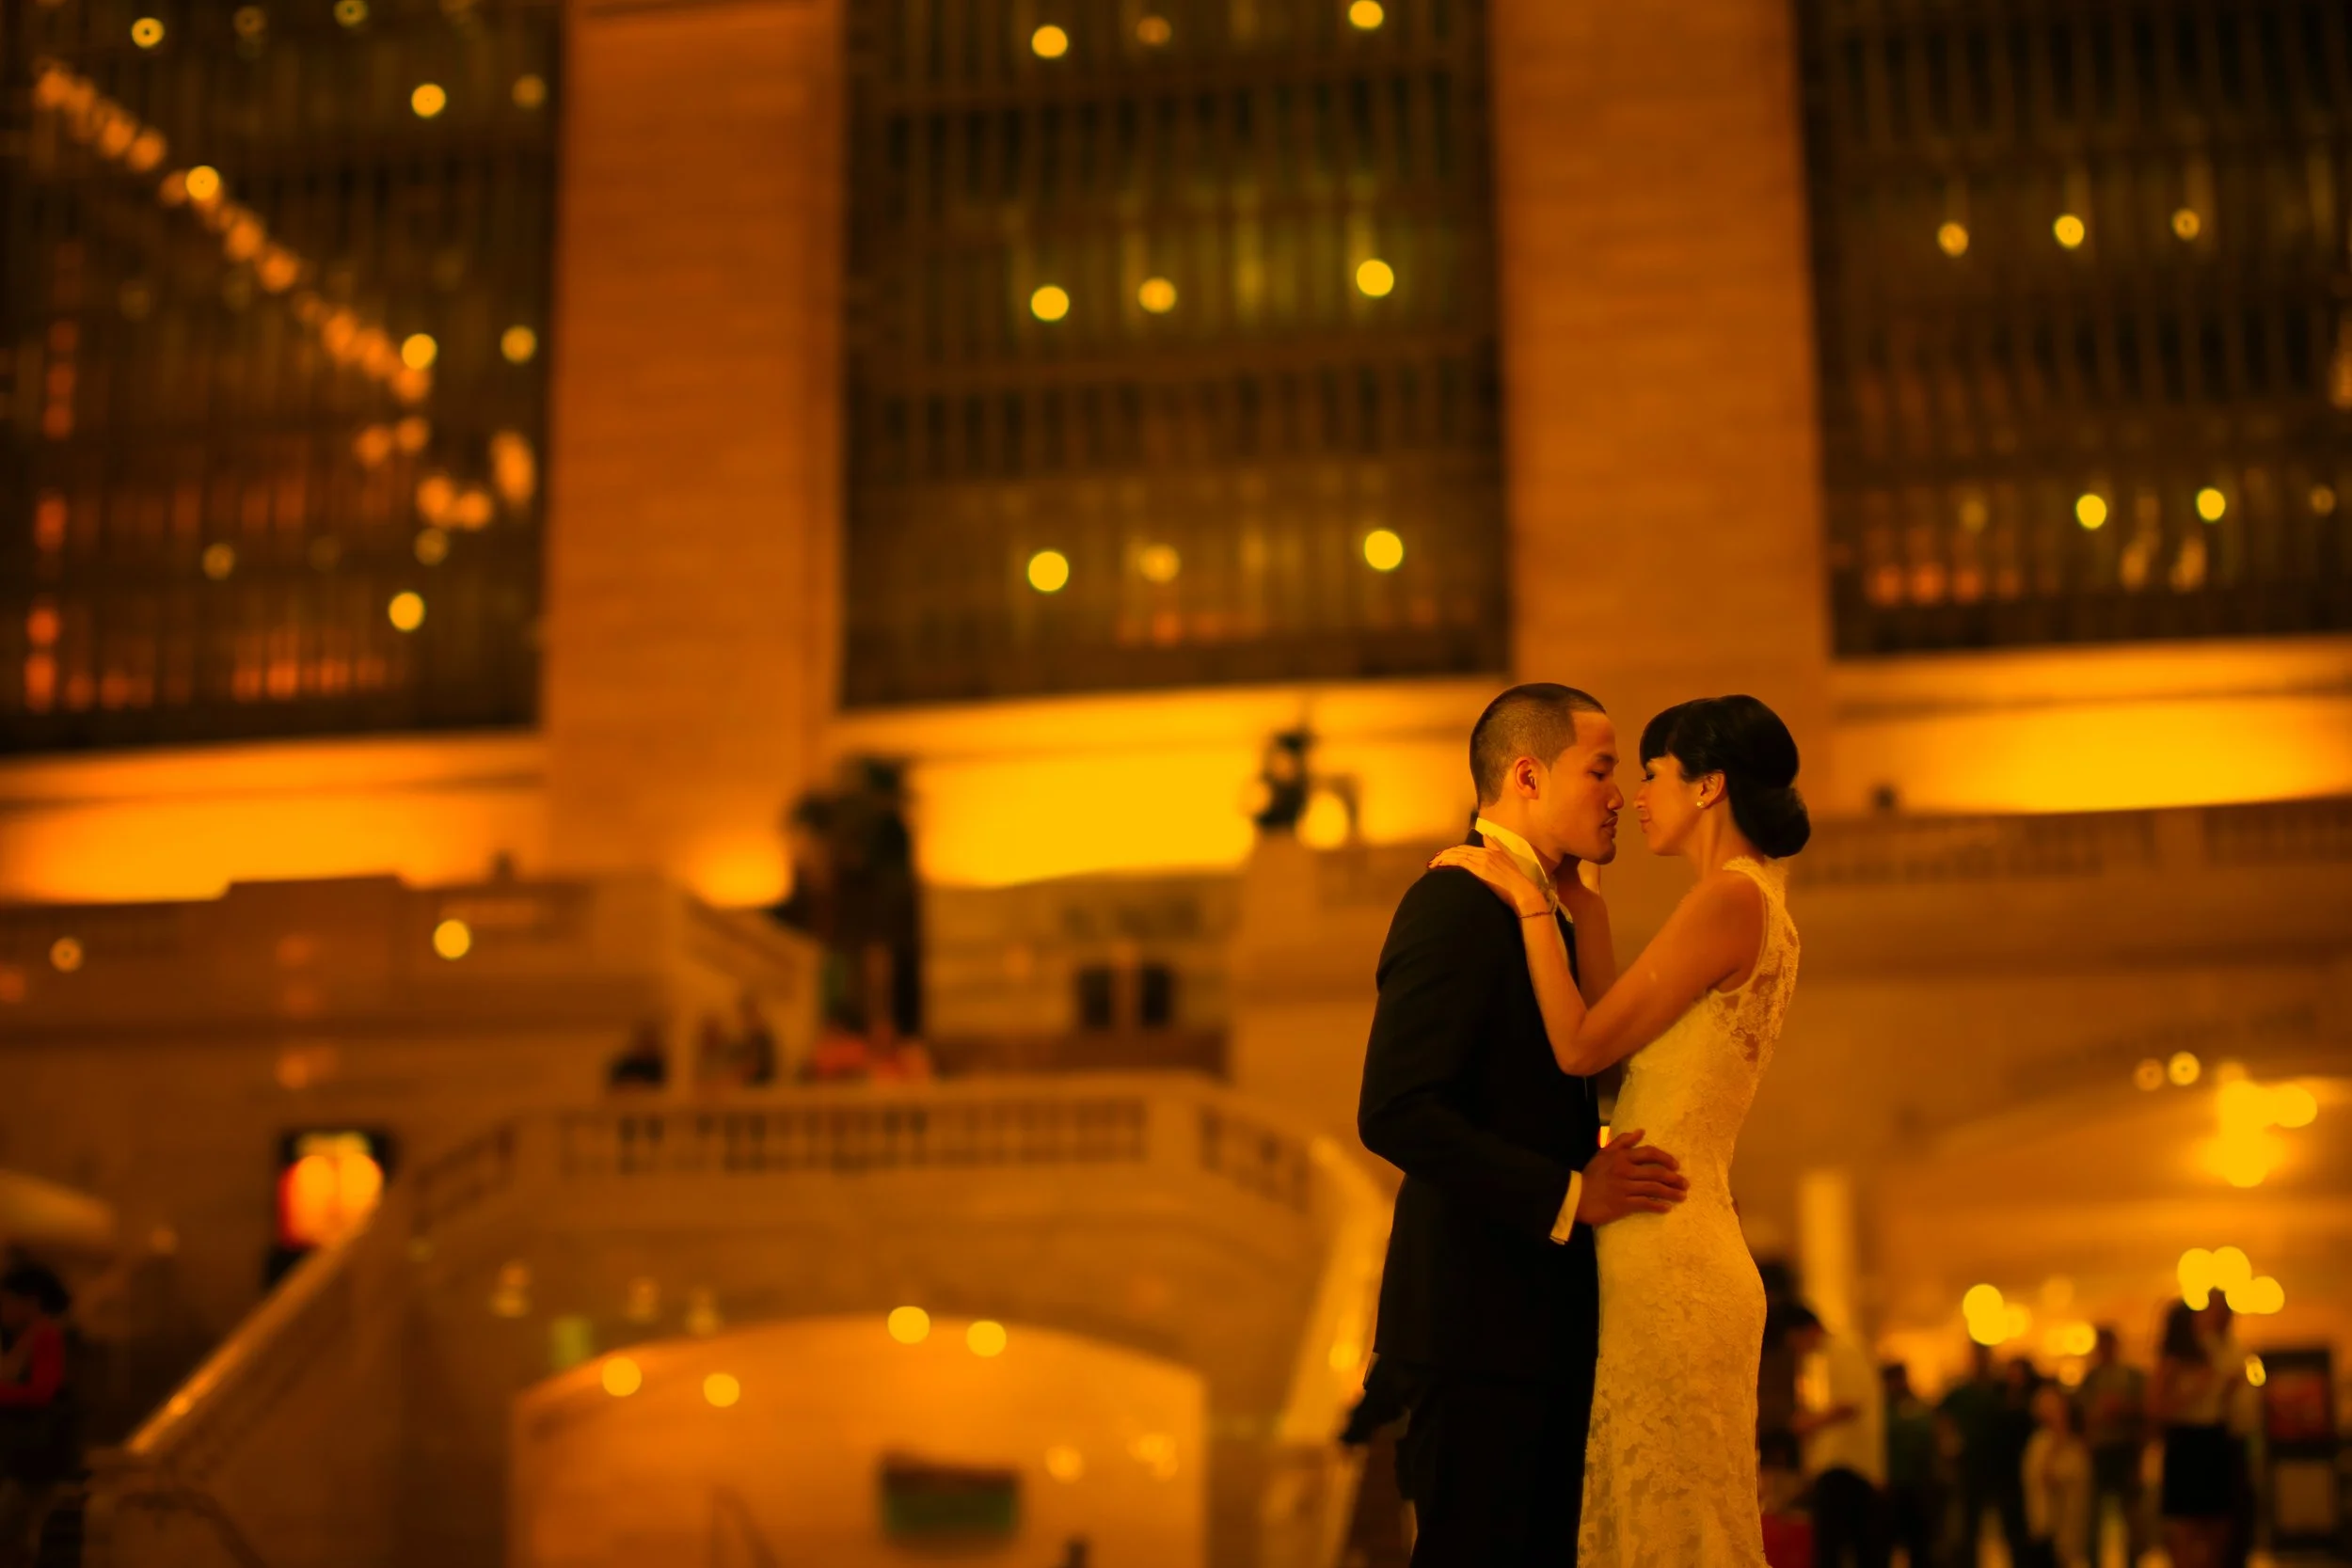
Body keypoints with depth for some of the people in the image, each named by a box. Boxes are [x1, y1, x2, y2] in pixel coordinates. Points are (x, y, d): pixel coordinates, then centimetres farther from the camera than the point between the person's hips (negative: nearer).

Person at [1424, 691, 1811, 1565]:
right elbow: (1613, 1055, 13)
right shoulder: (1757, 906, 17)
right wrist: (1583, 911, 14)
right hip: (1678, 1259, 9)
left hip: (1666, 1264, -9)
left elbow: (1582, 1048, -13)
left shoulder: (1730, 899, -12)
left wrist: (1530, 904, -4)